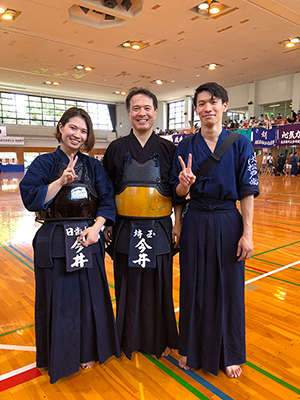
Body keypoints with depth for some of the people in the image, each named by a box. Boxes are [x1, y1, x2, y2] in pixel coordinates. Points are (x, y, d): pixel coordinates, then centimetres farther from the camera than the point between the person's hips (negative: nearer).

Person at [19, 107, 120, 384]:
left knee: (90, 296, 10)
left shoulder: (93, 166, 8)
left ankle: (89, 351, 33)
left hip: (89, 239, 3)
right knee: (60, 300, 7)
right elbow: (30, 198, -11)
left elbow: (108, 200, 2)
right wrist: (62, 181, -19)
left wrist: (96, 227, -12)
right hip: (56, 243, -2)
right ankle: (61, 356, 30)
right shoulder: (45, 163, 0)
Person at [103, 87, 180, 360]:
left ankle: (160, 340, 32)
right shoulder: (117, 148, 3)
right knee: (128, 286, 11)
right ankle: (130, 339, 33)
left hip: (158, 229, 0)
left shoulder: (168, 149, 1)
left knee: (158, 285, 10)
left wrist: (178, 224, -2)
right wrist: (107, 224, 2)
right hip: (126, 231, 1)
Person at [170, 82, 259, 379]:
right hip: (195, 223, 1)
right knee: (194, 287, 11)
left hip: (228, 223, -1)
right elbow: (179, 193, 3)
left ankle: (229, 354, 33)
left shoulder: (240, 144, -2)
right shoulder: (185, 146, 2)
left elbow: (247, 192, -4)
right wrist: (184, 183, -20)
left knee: (228, 289, 10)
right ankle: (192, 348, 34)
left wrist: (247, 234, -9)